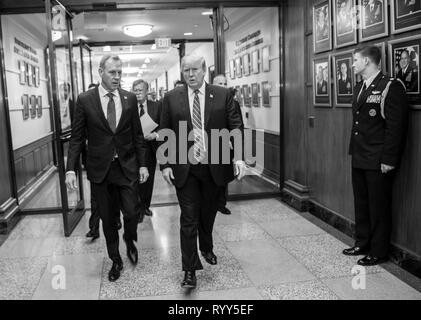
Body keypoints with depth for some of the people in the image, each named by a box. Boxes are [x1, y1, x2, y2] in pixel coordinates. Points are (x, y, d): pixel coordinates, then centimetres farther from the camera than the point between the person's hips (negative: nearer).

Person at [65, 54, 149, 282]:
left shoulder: (130, 99, 1)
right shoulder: (85, 100, -4)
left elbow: (137, 135, 6)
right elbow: (77, 138, -2)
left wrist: (143, 164, 2)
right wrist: (71, 169, -9)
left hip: (127, 168, 1)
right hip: (99, 169, -1)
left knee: (131, 213, -2)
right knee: (107, 219, 10)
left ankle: (130, 241, 33)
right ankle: (115, 260, 30)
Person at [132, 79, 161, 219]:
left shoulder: (156, 106, 4)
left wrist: (155, 134, -14)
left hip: (150, 147, 2)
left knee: (149, 179, 13)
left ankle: (146, 206, 29)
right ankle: (138, 209, 12)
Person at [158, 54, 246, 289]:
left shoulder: (223, 95, 0)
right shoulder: (172, 98, 1)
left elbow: (236, 128, -4)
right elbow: (164, 134, 4)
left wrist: (239, 157, -16)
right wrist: (165, 164, -2)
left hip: (214, 167, 1)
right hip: (184, 169, -1)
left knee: (208, 214, 18)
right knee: (189, 219, -1)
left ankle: (207, 248, 45)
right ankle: (190, 269, 9)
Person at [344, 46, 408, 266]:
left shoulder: (390, 87, -11)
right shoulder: (359, 88, 15)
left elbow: (396, 126, -16)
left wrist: (388, 160, -19)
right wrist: (354, 151, 13)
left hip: (378, 162, -8)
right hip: (359, 159, 8)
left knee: (379, 207, 3)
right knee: (361, 204, 16)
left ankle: (378, 252, 16)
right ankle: (362, 244, 30)